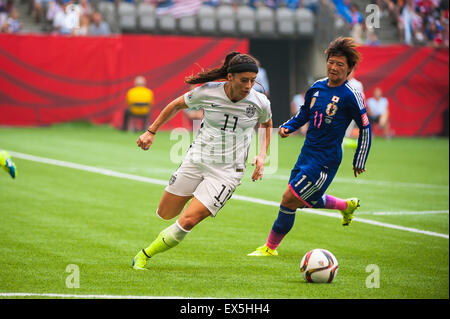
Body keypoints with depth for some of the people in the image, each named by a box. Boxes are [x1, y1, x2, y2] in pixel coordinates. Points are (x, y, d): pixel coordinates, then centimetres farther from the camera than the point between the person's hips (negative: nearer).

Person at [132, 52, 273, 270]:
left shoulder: (260, 103, -11)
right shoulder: (207, 92, -13)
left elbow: (266, 124, 14)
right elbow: (177, 105, 7)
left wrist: (262, 156, 1)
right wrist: (151, 131, 7)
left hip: (227, 171, -2)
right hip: (196, 160, 2)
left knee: (187, 221, -15)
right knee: (165, 214, 10)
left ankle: (145, 255, 6)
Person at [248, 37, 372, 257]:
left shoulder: (350, 96, -14)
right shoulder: (317, 87, 4)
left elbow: (365, 129, -6)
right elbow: (304, 113, 21)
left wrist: (359, 162, -3)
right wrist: (288, 127, 3)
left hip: (326, 160, -7)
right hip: (307, 153, 7)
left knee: (289, 199, -8)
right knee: (307, 200, 20)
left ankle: (270, 247, 7)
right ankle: (347, 206, 45)